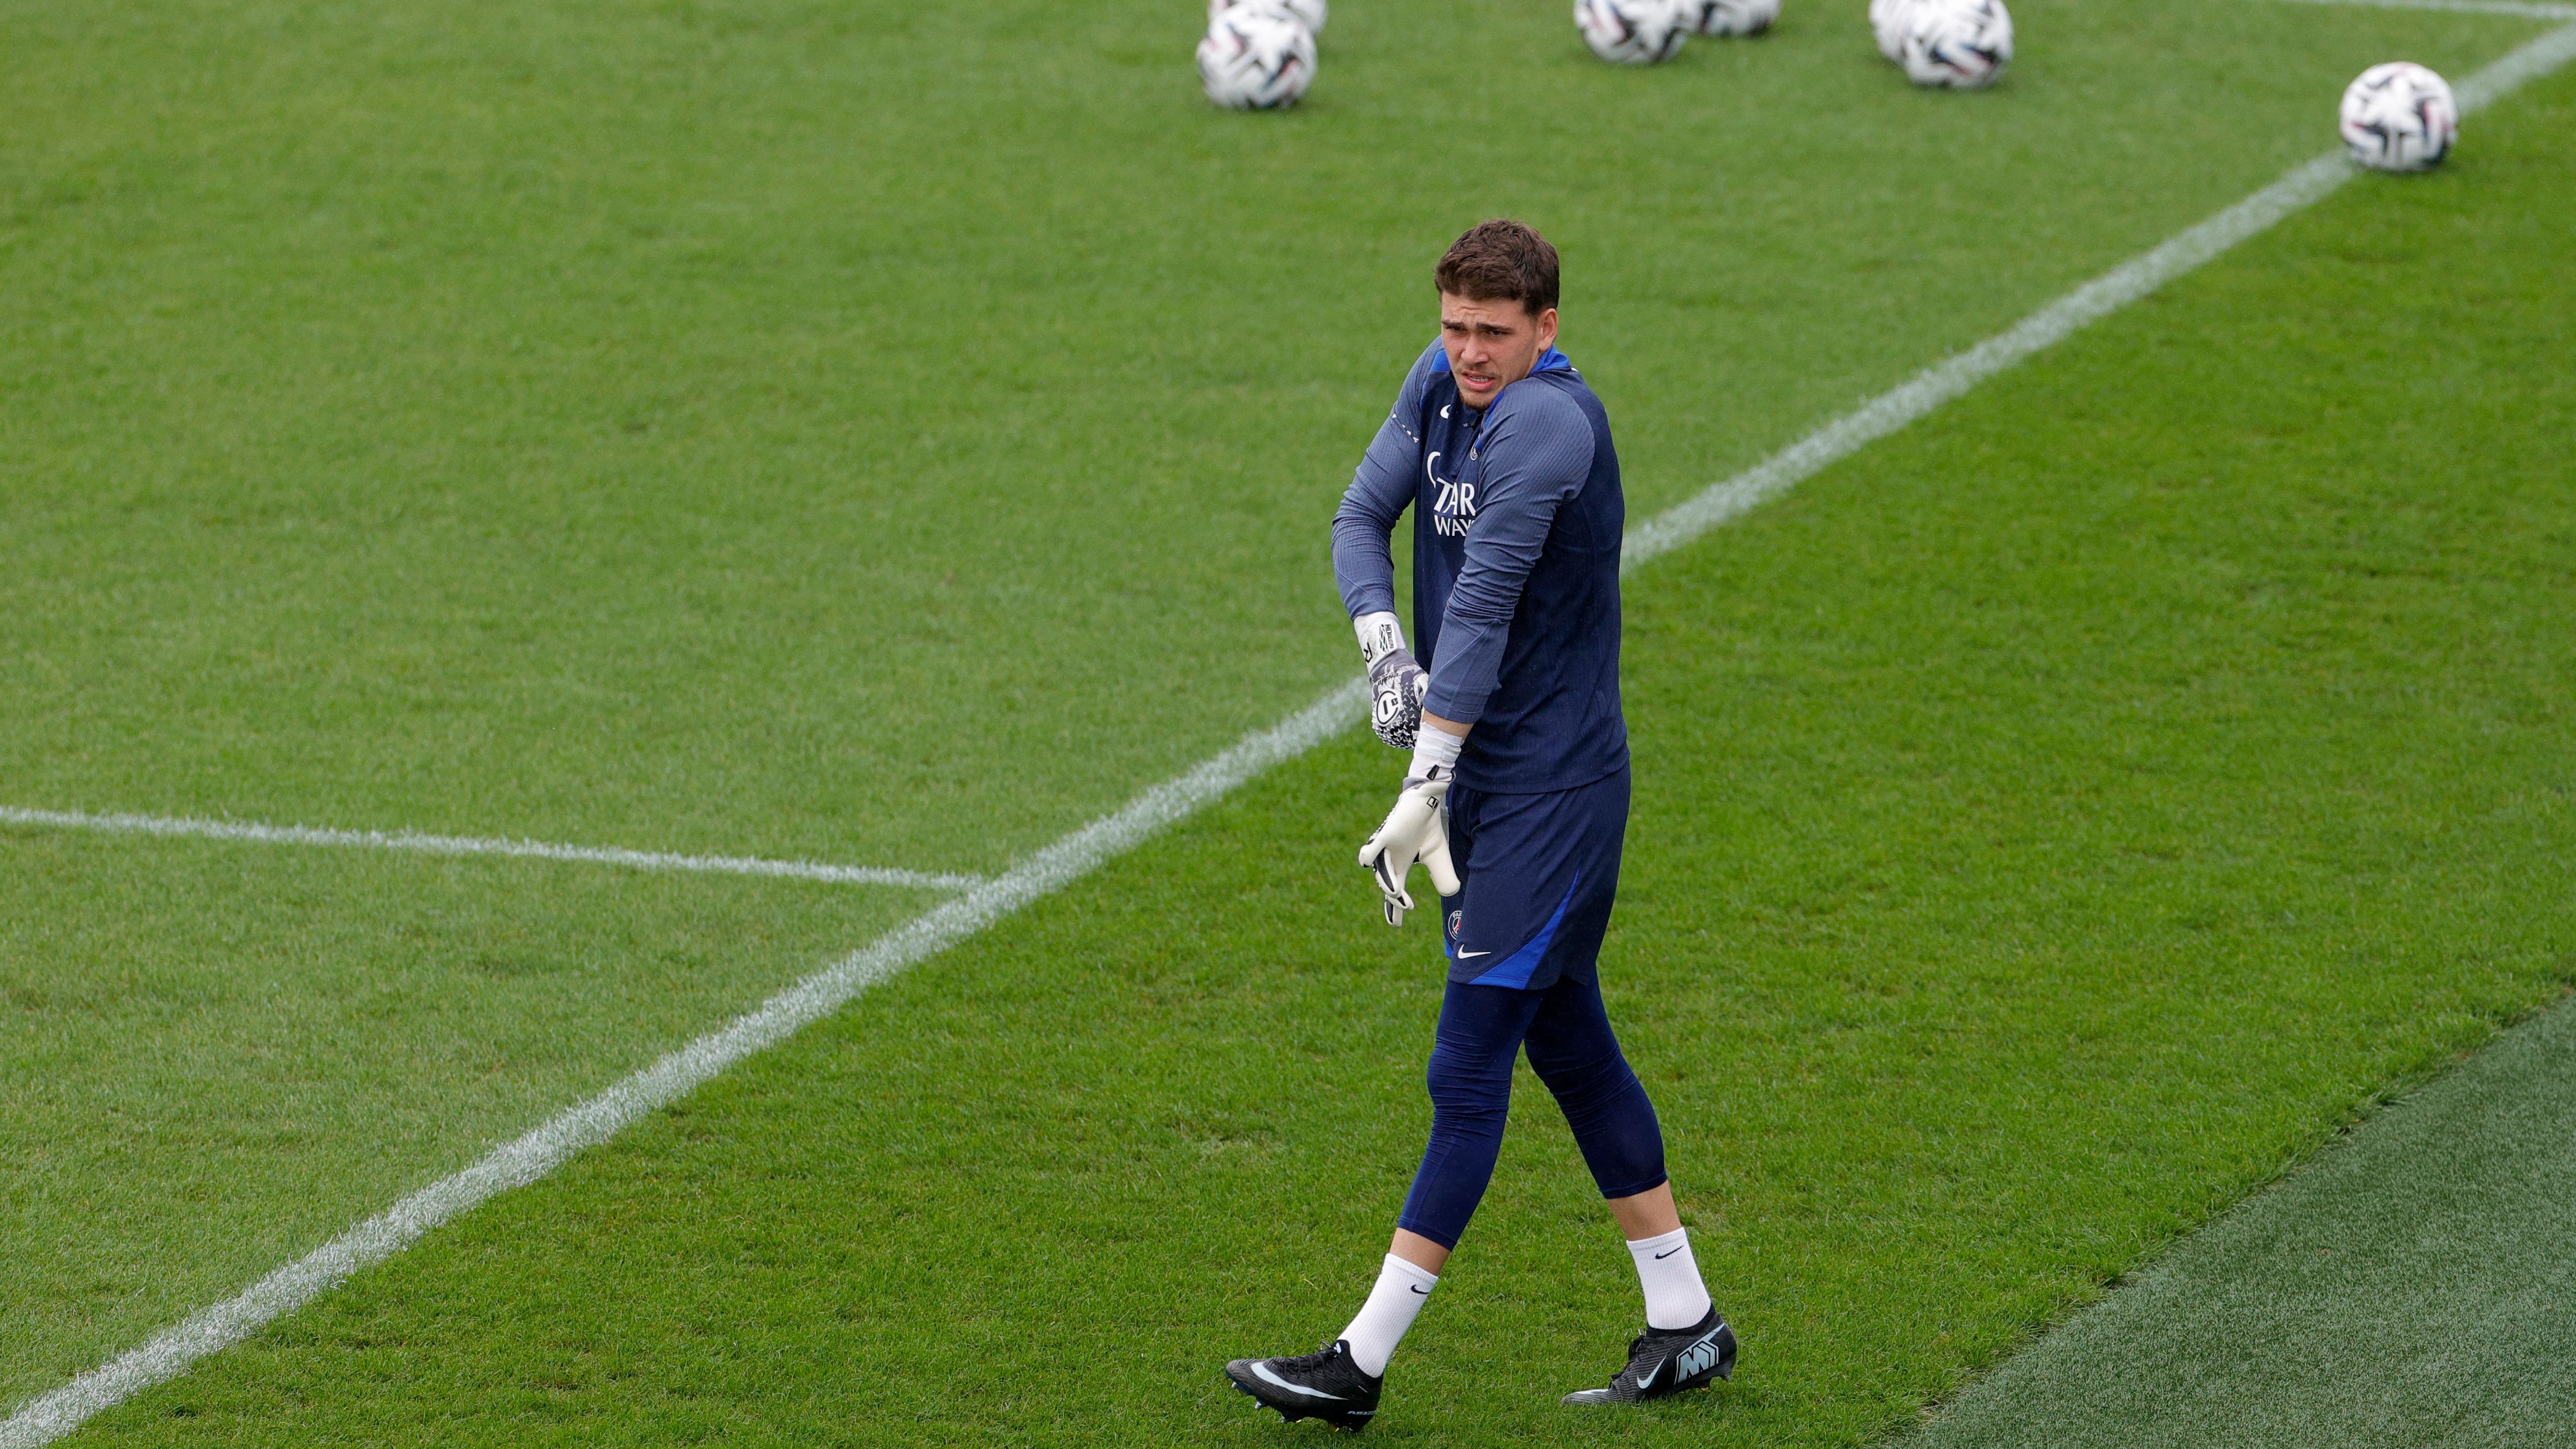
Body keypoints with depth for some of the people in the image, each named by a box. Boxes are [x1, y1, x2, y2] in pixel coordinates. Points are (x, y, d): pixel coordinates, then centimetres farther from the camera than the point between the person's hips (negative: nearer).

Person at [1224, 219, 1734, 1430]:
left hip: (1553, 792, -9)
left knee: (1470, 1067, -7)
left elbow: (1484, 607, -27)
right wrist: (1382, 648, -14)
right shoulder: (1445, 381, 4)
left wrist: (1427, 788, -29)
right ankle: (1684, 1324, 24)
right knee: (1568, 1042, 15)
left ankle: (1362, 1362, -7)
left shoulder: (1548, 423, -23)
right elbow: (1361, 517, 5)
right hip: (1483, 771, 9)